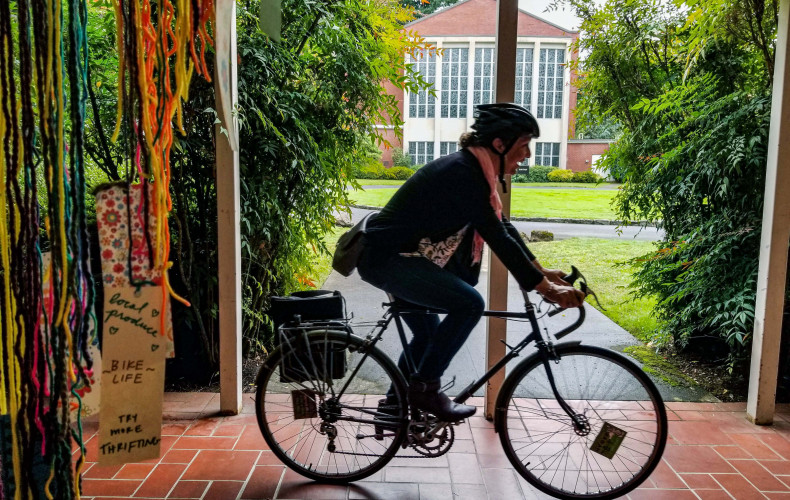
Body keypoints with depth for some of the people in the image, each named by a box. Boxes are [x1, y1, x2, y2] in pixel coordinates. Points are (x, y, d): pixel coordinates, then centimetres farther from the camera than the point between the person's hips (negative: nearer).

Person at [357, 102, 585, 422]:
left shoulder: (475, 171, 8)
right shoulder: (462, 173, -22)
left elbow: (502, 227, 13)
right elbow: (498, 238, -25)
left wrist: (542, 271, 12)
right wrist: (547, 289, -22)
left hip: (392, 258, 10)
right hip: (386, 258, -10)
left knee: (428, 335, 19)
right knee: (470, 303, -19)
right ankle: (425, 389, -6)